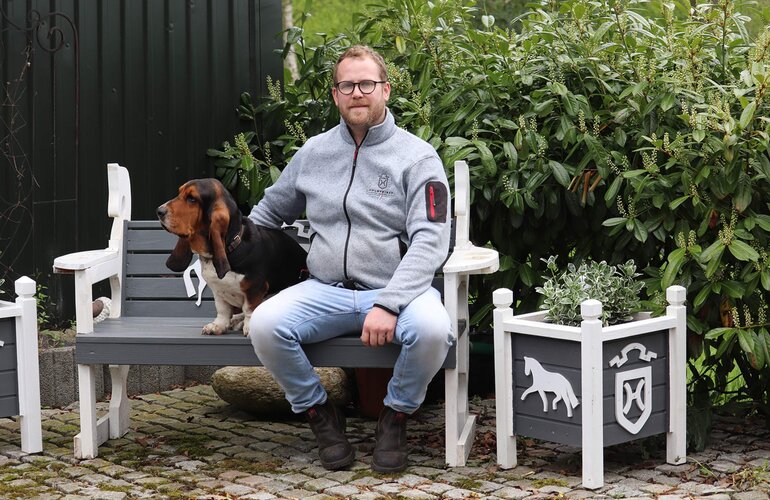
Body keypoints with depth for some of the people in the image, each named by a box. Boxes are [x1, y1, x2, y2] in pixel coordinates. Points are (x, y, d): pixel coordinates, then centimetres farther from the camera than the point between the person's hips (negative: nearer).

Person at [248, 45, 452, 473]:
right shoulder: (314, 152, 13)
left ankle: (396, 417, -4)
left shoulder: (417, 157, -1)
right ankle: (321, 416, 0)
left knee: (432, 327, -36)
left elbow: (430, 242, -12)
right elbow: (269, 211, 29)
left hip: (396, 291, -3)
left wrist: (388, 306, -24)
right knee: (265, 324, -26)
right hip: (326, 290, 3)